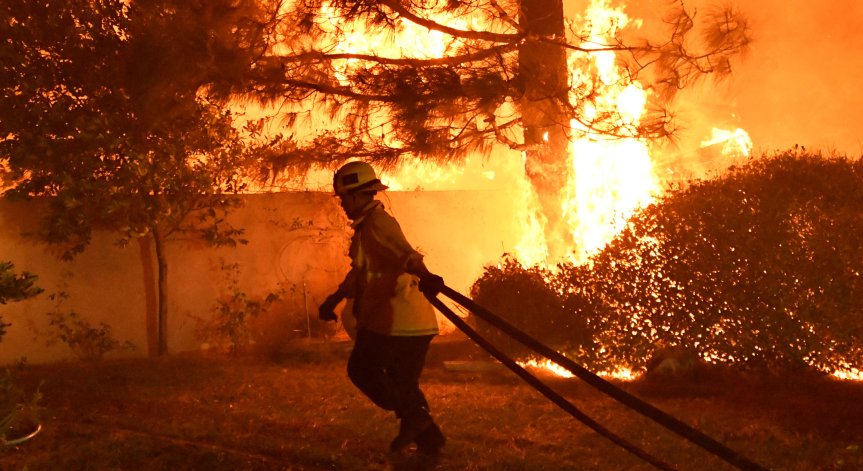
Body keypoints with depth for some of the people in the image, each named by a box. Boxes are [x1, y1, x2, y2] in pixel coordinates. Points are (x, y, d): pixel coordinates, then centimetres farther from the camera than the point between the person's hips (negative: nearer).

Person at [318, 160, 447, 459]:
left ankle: (412, 415, -5)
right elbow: (360, 272, 36)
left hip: (398, 320, -10)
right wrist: (334, 299, 43)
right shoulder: (366, 227, 21)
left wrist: (424, 276, -50)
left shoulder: (378, 223, -12)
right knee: (402, 383, 14)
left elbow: (404, 253, -32)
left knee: (362, 369, 1)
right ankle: (428, 439, 14)